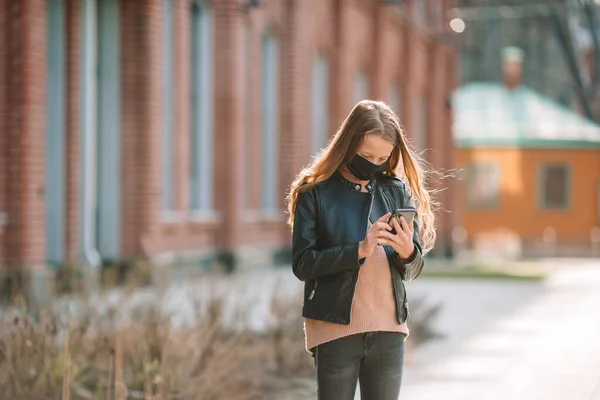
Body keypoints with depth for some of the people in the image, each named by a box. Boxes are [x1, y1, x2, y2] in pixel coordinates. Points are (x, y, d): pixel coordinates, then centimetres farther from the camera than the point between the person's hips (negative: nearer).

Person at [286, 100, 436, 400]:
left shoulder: (397, 192, 6)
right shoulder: (316, 193, -3)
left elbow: (413, 269, 6)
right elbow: (302, 264, -10)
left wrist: (406, 252, -17)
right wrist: (359, 250, -21)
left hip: (388, 329, 3)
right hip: (335, 328, -3)